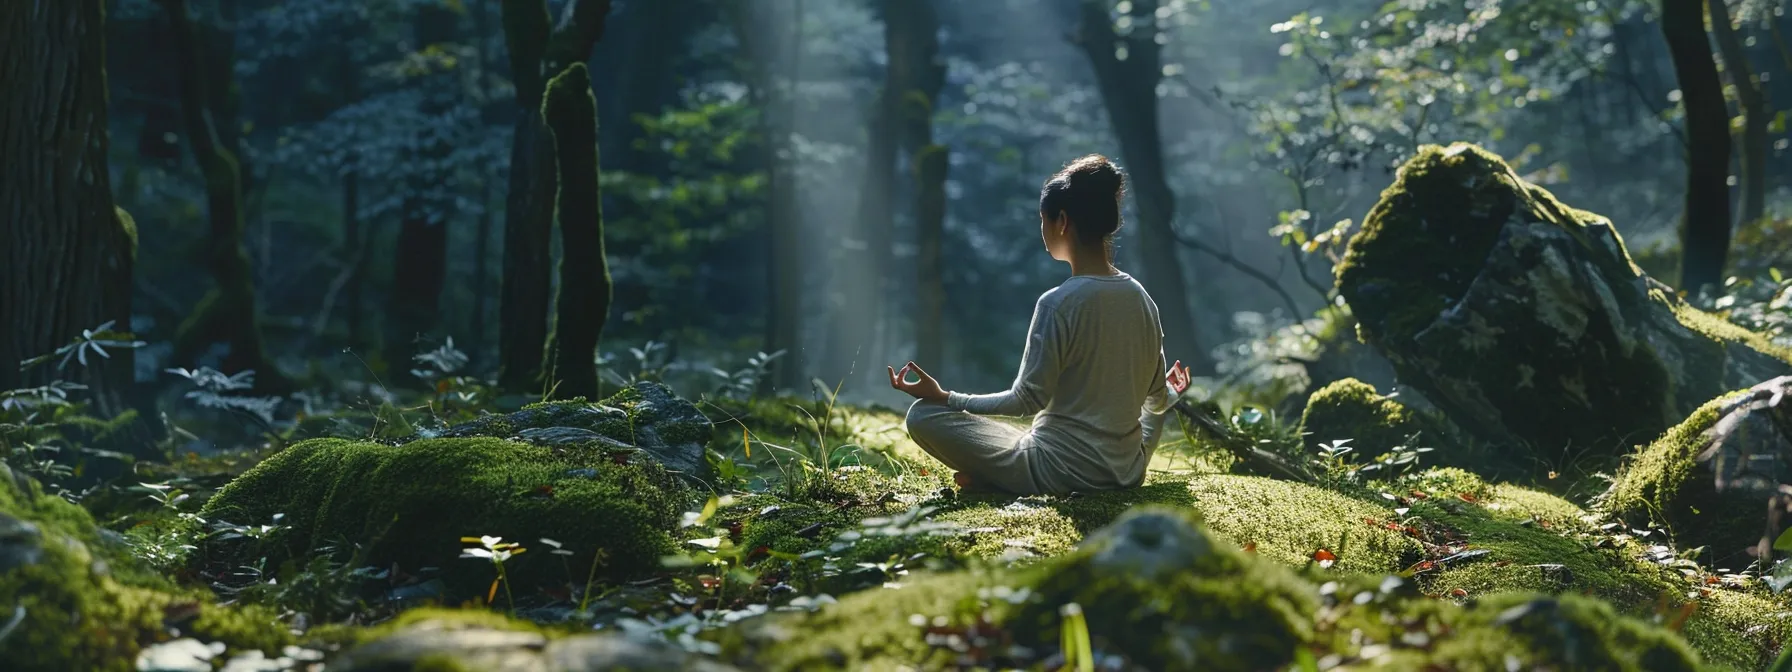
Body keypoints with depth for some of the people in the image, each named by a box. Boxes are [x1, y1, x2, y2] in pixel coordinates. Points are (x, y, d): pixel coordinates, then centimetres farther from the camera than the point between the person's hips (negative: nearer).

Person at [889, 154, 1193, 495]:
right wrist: (1171, 394, 33)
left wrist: (944, 398, -9)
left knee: (923, 415, 1)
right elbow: (1158, 400, 9)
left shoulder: (1058, 303, -17)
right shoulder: (1140, 298, 1)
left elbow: (1026, 401, -16)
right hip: (1126, 473, 5)